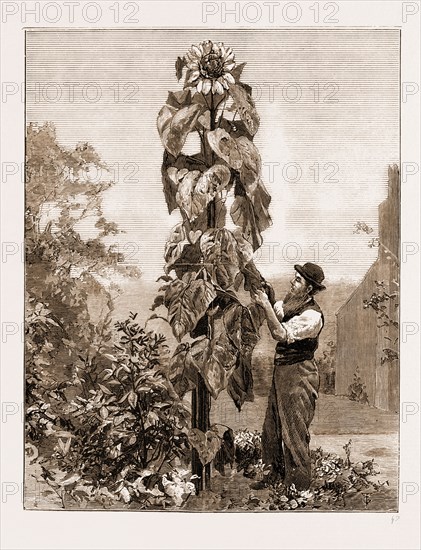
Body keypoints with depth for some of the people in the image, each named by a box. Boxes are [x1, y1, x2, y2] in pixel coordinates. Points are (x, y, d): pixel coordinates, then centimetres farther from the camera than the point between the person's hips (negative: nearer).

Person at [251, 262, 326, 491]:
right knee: (272, 428, 14)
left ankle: (298, 485, 8)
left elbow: (281, 334, -24)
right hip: (282, 370, 9)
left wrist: (266, 305, -26)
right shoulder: (292, 303, 10)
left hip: (299, 374, -9)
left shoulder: (312, 315, -18)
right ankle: (275, 475, 27)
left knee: (294, 431, -2)